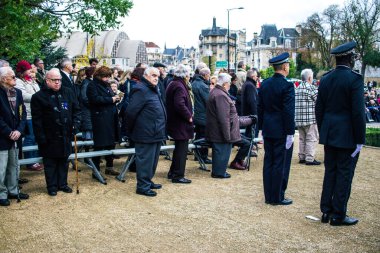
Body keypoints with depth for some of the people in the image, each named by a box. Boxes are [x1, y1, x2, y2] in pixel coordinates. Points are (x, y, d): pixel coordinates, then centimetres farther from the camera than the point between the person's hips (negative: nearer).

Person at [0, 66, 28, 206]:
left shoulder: (17, 92, 8)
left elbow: (23, 113, 6)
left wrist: (19, 130, -7)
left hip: (15, 136, 6)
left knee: (14, 166, 15)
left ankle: (13, 190, 28)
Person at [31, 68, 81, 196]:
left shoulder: (68, 93, 6)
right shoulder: (38, 97, -7)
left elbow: (76, 110, 11)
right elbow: (36, 120, -9)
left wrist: (76, 123, -5)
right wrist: (41, 137, -13)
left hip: (65, 135, 4)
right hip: (49, 137, -4)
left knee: (63, 161, 13)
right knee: (50, 163, 6)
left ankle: (62, 184, 26)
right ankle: (52, 186, 18)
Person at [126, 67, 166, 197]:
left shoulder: (153, 90, 18)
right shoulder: (140, 90, -14)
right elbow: (131, 111, -17)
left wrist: (161, 130, 18)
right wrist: (131, 130, -8)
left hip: (156, 133, 10)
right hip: (146, 134, -10)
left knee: (152, 160, 18)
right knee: (145, 160, -2)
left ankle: (148, 181, 31)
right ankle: (143, 186, 7)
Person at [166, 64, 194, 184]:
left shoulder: (173, 84, 14)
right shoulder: (179, 86, -18)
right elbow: (180, 105, -31)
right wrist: (189, 116, -19)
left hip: (175, 123, 11)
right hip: (181, 124, -11)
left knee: (179, 148, 20)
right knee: (182, 150, -2)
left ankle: (173, 172, 29)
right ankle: (178, 175, 5)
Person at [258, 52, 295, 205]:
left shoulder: (264, 84, 6)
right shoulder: (287, 86, -15)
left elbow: (260, 108, 10)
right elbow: (288, 112, -17)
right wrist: (290, 133, -12)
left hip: (268, 130, 7)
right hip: (281, 131, -7)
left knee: (268, 163, 12)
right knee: (281, 164, 3)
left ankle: (269, 196, 20)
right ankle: (277, 197, 10)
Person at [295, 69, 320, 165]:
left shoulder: (297, 88, 10)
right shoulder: (312, 88, -12)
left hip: (299, 118, 7)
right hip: (310, 118, -7)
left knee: (302, 139, 15)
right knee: (311, 139, -1)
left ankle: (302, 157, 19)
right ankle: (310, 159, -1)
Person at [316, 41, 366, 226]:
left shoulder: (325, 79, 5)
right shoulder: (354, 79, -14)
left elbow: (319, 109, 8)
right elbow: (358, 112, -16)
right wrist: (360, 139, -10)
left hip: (329, 134, 6)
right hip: (347, 136, -6)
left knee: (330, 173, 15)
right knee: (344, 174, 3)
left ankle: (326, 211, 22)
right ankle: (338, 216, 11)